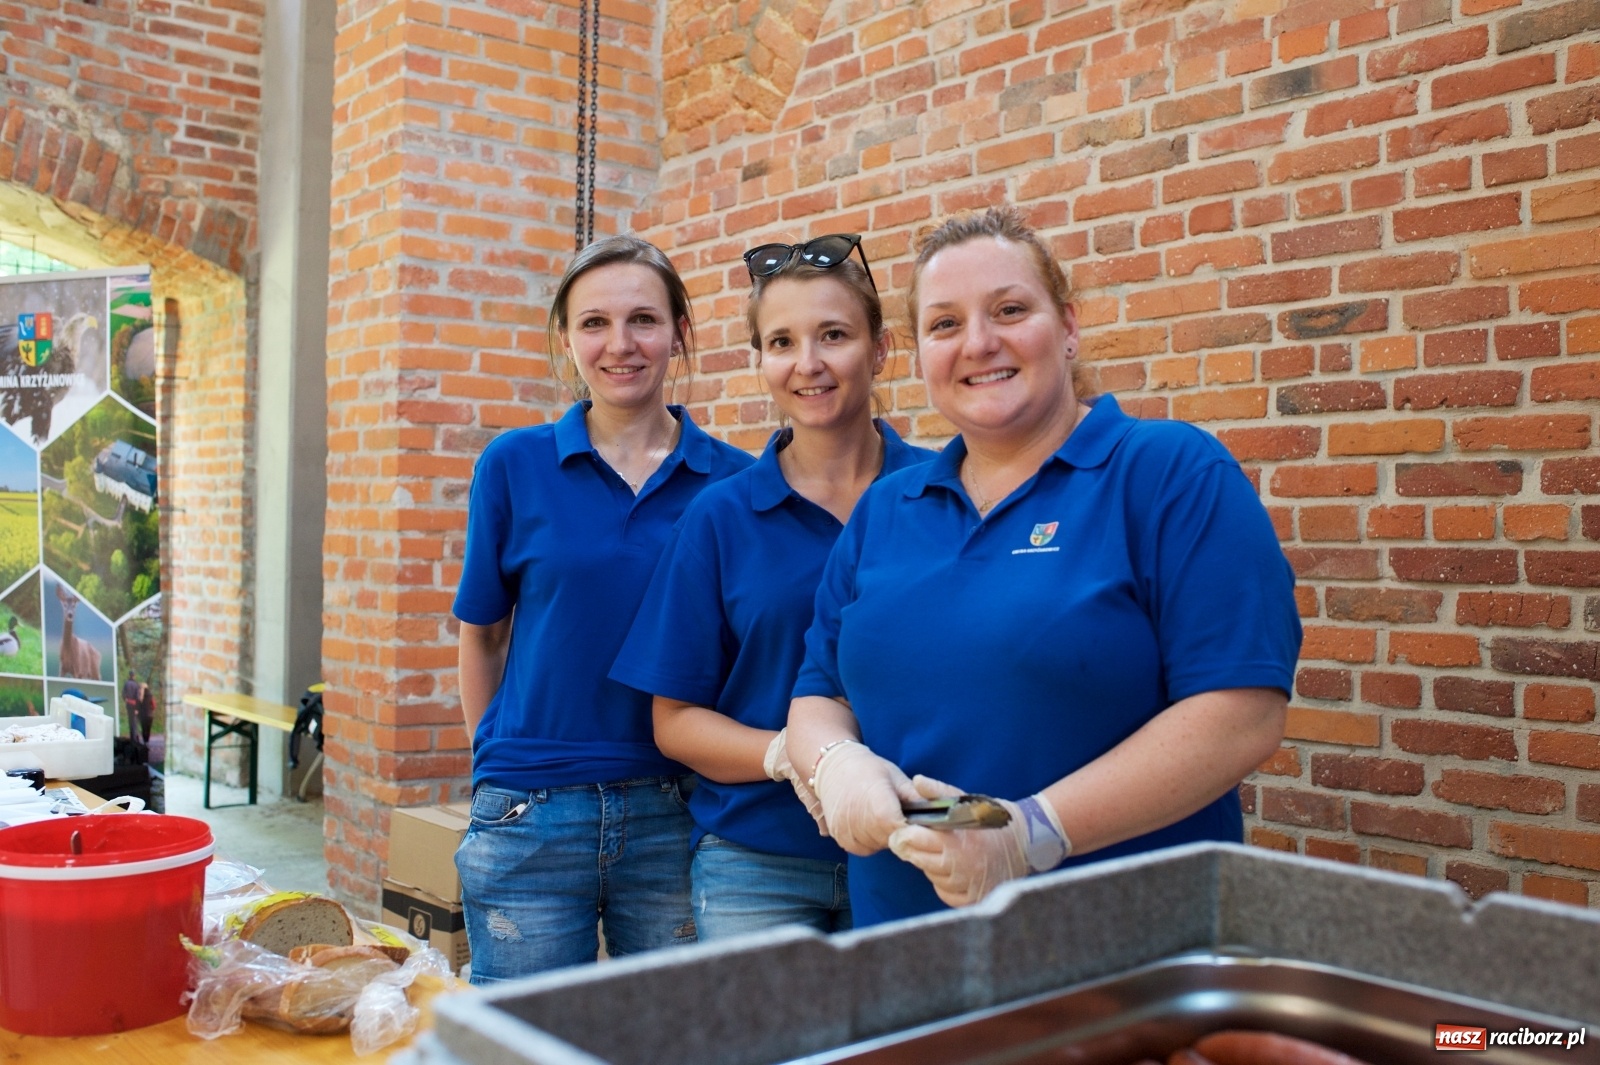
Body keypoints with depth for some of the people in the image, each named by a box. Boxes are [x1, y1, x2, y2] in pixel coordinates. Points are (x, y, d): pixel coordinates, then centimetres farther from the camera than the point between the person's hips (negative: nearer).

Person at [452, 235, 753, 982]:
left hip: (676, 816, 1)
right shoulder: (514, 464, -1)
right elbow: (482, 635, 8)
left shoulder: (733, 481, 0)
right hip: (530, 818, 0)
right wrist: (499, 760, 5)